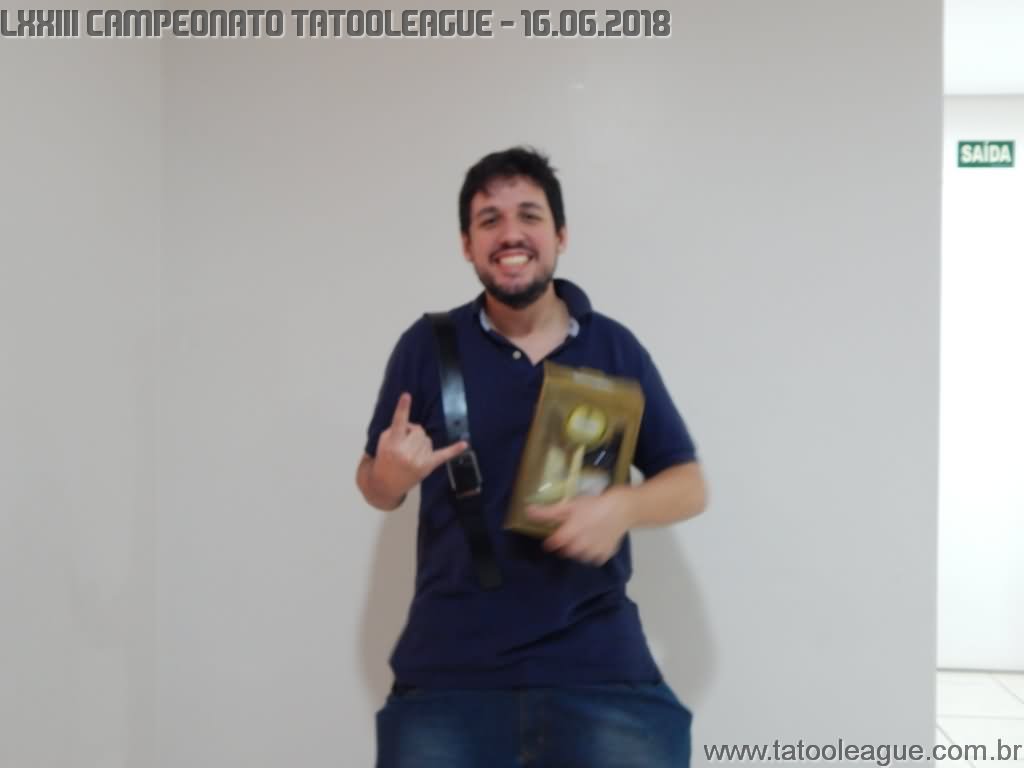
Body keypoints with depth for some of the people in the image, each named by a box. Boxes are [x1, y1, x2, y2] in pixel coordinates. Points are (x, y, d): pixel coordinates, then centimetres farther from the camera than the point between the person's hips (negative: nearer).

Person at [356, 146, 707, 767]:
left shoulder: (615, 347, 2)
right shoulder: (427, 345, 0)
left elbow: (689, 483, 6)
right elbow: (376, 488, 8)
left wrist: (620, 507, -15)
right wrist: (391, 474, -16)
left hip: (597, 657, 1)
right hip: (449, 662, 0)